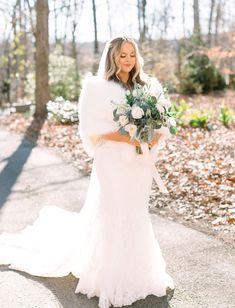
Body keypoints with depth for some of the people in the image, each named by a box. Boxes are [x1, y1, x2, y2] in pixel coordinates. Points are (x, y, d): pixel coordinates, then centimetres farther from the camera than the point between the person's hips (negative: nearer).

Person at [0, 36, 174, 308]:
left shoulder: (148, 87, 7)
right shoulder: (98, 88, -5)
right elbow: (91, 128, -11)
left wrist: (154, 138, -13)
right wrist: (126, 137, -20)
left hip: (140, 162, 4)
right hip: (111, 161, -4)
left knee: (135, 216, 14)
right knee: (109, 216, 3)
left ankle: (135, 271, 32)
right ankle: (109, 278, 21)